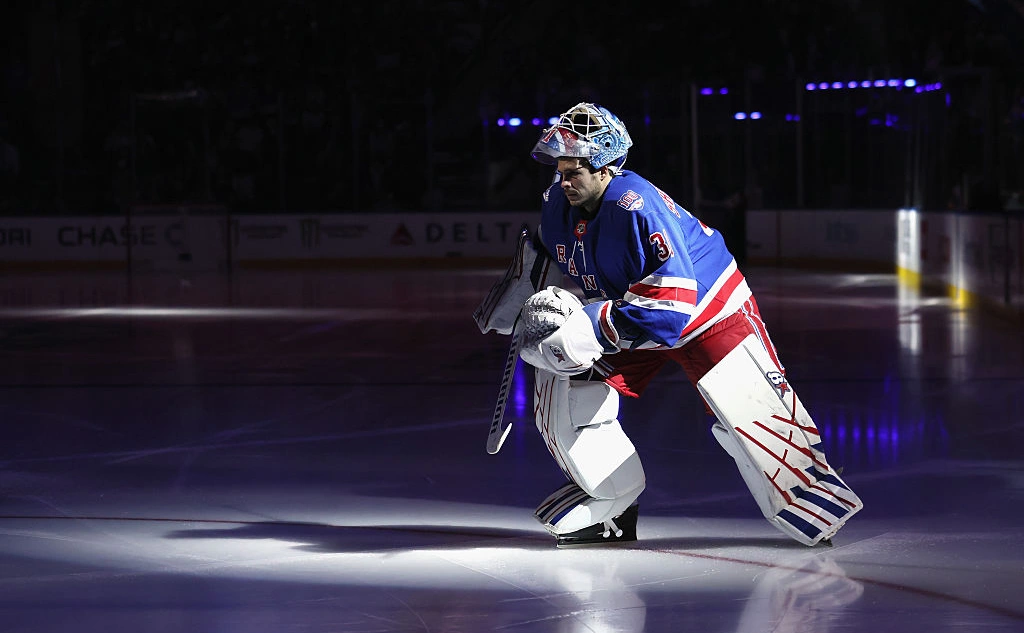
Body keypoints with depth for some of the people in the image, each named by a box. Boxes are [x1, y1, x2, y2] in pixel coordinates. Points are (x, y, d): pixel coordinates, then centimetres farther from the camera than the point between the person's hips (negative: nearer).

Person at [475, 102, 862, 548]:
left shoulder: (641, 210, -37)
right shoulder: (557, 202, -13)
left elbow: (668, 312, -40)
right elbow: (545, 249, 15)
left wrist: (587, 323, -42)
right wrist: (515, 294, 1)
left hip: (708, 312, -7)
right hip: (623, 314, 7)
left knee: (752, 419, -16)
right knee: (563, 393, -6)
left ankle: (818, 503, 3)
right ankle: (612, 508, 8)